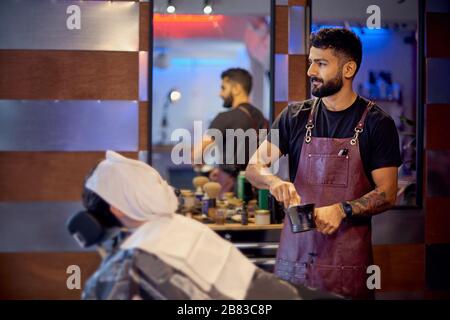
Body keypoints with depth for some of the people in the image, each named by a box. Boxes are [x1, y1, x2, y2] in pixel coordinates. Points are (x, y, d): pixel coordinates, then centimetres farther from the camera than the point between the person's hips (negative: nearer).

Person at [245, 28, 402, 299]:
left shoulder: (377, 123, -1)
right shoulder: (295, 116, 8)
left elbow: (387, 194, -3)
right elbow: (255, 167, 4)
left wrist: (342, 209, -20)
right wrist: (274, 181, -18)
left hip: (348, 259, -2)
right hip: (294, 252, 3)